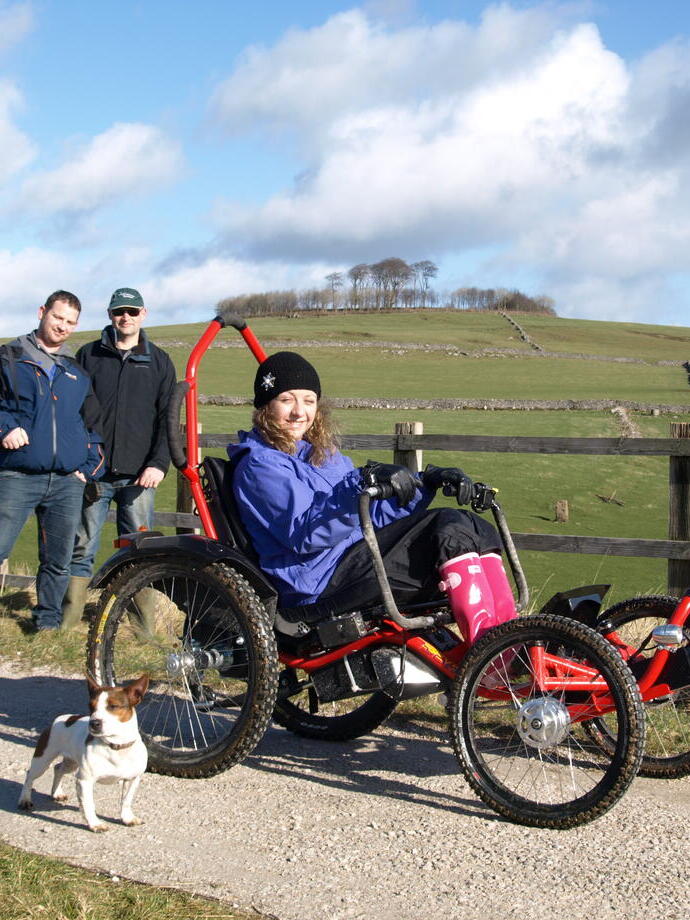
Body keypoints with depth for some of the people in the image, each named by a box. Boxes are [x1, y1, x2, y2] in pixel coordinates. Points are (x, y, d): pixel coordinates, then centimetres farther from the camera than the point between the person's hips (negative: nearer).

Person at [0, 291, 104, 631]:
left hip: (67, 482, 4)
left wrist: (89, 467, 10)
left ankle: (48, 617, 22)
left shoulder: (77, 373, 20)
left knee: (58, 562, 6)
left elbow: (93, 424, 23)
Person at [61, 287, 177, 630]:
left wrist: (159, 463, -6)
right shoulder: (89, 355, 10)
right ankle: (68, 618, 7)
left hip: (138, 474, 0)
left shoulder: (158, 361, 10)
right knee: (82, 548, 1)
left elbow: (167, 418, 6)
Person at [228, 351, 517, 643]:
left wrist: (427, 481, 6)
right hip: (321, 584, -9)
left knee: (473, 527, -7)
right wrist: (362, 483, -34)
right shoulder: (259, 466, -6)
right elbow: (306, 535, -22)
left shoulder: (322, 454, 23)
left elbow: (372, 516, 21)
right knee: (453, 531, -20)